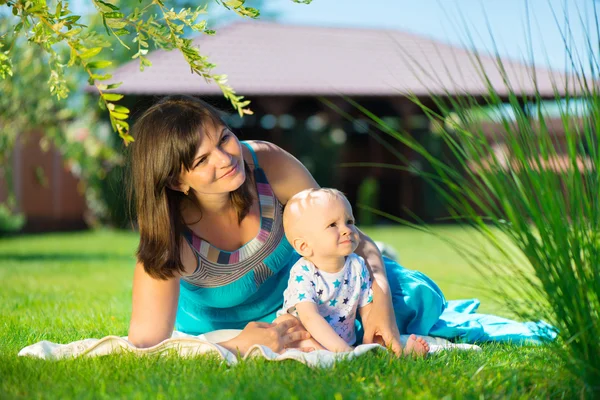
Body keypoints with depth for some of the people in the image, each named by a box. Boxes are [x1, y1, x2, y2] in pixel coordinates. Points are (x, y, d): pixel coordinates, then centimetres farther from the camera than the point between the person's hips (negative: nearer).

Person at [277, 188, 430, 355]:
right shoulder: (302, 274, -18)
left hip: (347, 342, 6)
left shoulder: (357, 266, 1)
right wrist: (343, 350, -42)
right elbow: (310, 317, -30)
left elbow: (367, 311, 6)